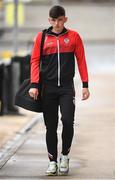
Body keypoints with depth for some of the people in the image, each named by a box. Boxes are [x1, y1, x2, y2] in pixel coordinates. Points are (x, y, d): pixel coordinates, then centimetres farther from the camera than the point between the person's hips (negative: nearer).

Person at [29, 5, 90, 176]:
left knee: (68, 120, -14)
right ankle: (52, 161, 13)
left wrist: (85, 85, 3)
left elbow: (81, 60, 7)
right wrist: (34, 85, -7)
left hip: (67, 87, -1)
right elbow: (35, 61, 3)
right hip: (48, 87, 1)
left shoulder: (73, 36, 5)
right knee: (51, 126, 4)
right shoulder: (41, 37, 5)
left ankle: (65, 156, 6)